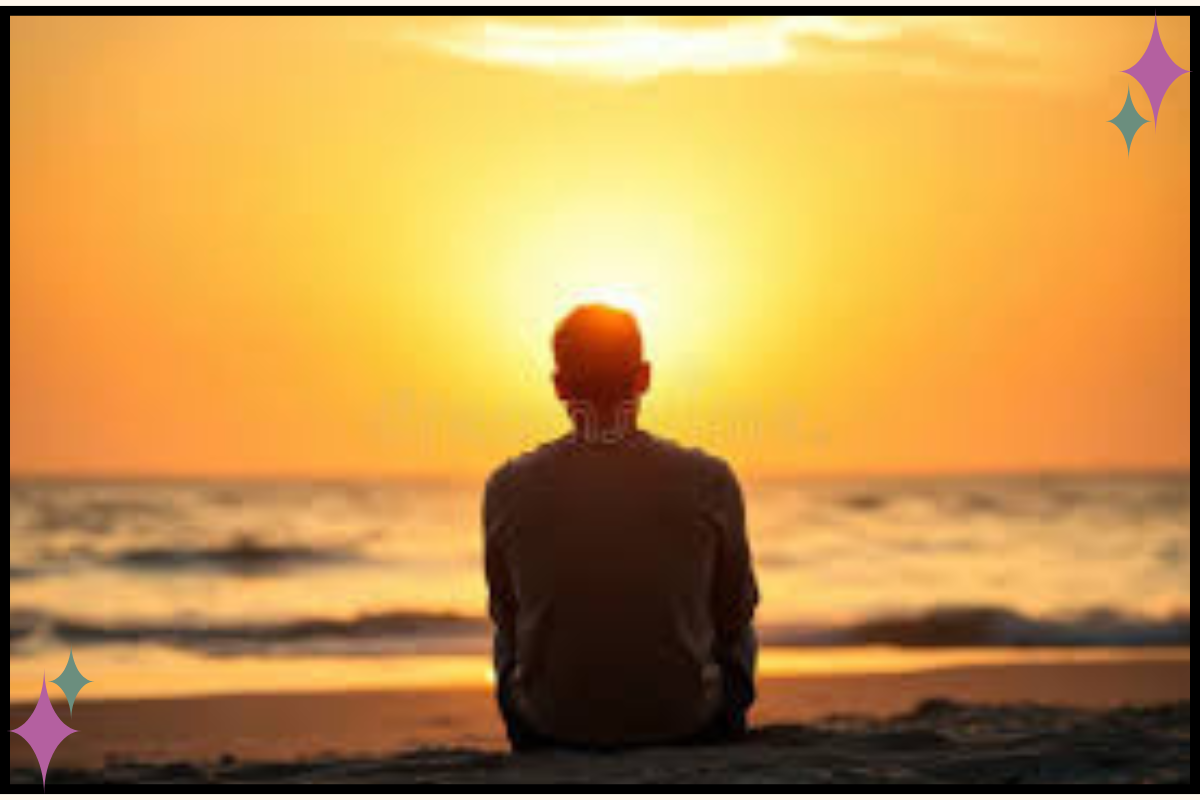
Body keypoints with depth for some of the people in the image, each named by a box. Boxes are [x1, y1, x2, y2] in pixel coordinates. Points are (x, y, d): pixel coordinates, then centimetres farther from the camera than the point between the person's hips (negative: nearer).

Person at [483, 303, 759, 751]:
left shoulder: (508, 489, -12)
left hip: (550, 726, 1)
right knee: (739, 638, 33)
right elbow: (734, 610, 1)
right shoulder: (710, 482, -14)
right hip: (686, 722, 0)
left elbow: (506, 612, 4)